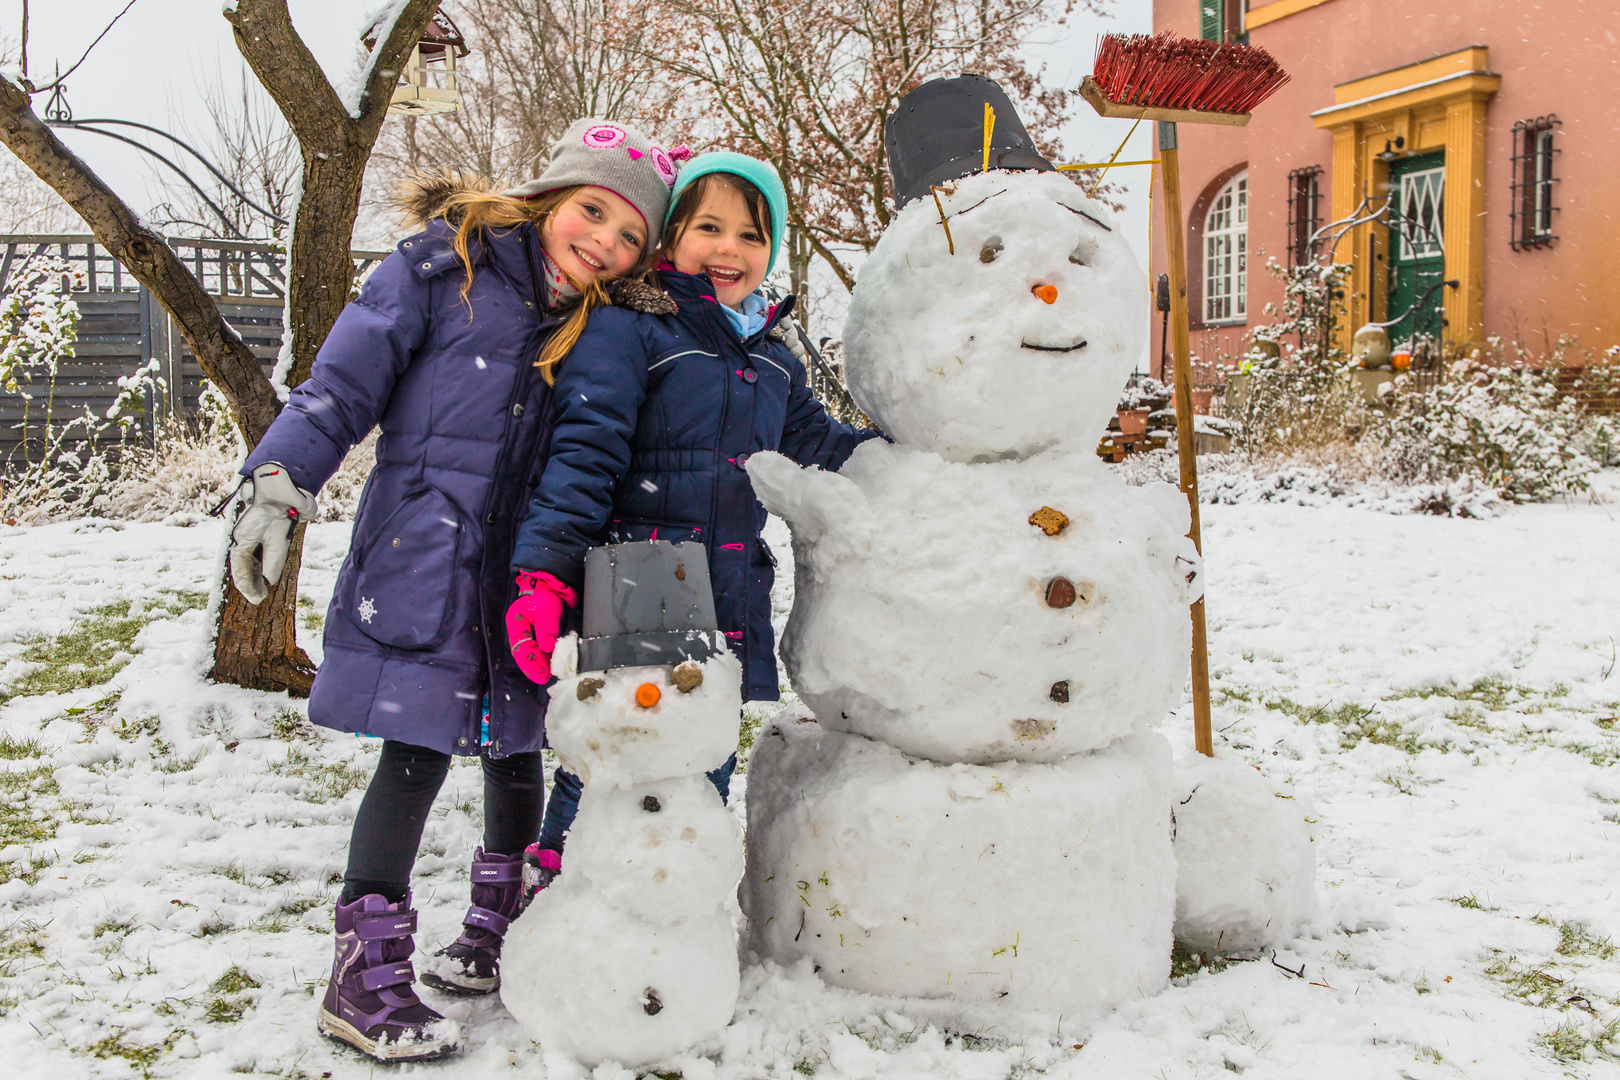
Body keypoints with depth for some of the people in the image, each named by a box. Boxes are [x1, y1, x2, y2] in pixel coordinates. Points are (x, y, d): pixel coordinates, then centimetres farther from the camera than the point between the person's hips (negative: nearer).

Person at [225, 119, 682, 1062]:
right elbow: (345, 383, -5)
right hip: (421, 560, -4)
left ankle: (502, 934, 34)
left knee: (516, 749, 12)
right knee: (418, 750, -7)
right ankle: (367, 975, 6)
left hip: (523, 574, 5)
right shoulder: (443, 268, -2)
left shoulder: (609, 323, 11)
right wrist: (278, 484, -12)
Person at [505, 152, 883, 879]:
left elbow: (818, 444, 28)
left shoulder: (774, 357, 16)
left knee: (706, 777, 16)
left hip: (728, 618, 7)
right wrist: (542, 573, -24)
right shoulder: (627, 331, -7)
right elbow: (582, 454, -15)